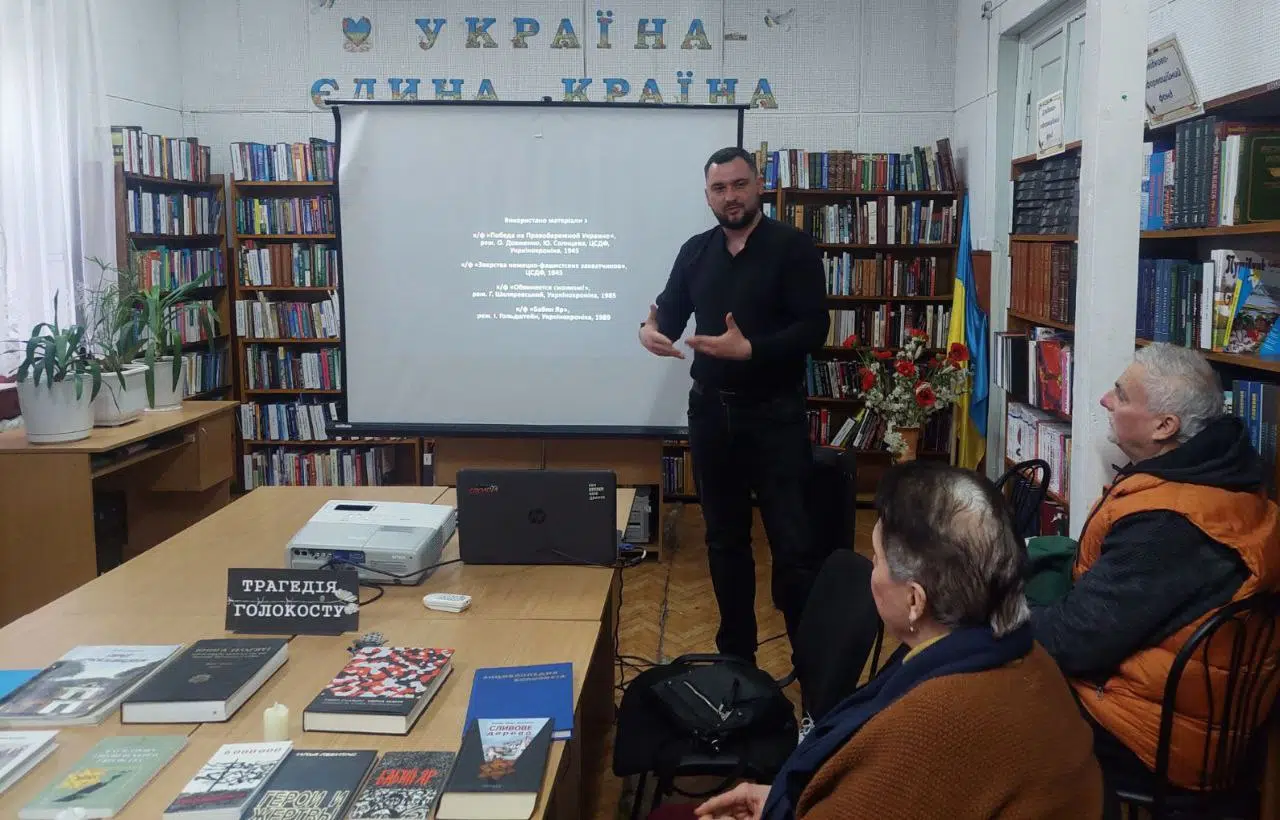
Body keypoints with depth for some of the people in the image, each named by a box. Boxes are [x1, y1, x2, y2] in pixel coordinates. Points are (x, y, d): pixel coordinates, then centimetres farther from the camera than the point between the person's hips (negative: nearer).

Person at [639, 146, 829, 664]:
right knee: (724, 537, 14)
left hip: (774, 414, -5)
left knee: (792, 541, -4)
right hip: (710, 412, 5)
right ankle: (735, 652, 28)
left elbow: (814, 329, -13)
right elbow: (670, 312, 11)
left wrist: (749, 349, -26)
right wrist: (651, 328, -13)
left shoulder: (792, 248, -7)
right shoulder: (695, 252, 9)